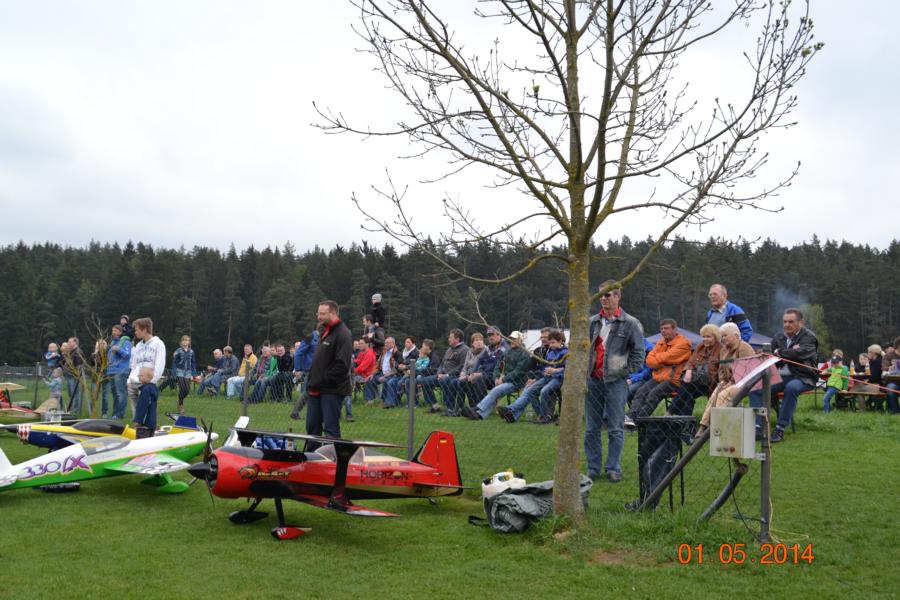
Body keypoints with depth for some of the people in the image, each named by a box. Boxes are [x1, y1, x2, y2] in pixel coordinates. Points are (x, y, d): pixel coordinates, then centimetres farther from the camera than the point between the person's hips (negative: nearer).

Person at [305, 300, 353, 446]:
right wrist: (312, 382, 13)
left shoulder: (343, 334, -13)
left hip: (332, 390, -9)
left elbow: (342, 365, -22)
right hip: (317, 390, 9)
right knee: (312, 426, 13)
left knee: (331, 428, -6)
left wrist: (320, 382, -18)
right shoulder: (324, 332, 17)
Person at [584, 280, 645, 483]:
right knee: (591, 429, 8)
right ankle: (593, 468, 17)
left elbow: (638, 354, -1)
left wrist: (624, 372, -7)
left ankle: (613, 468, 12)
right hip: (593, 381, 4)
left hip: (615, 382, -4)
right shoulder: (593, 322, 10)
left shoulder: (630, 323, -2)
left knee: (615, 429, 1)